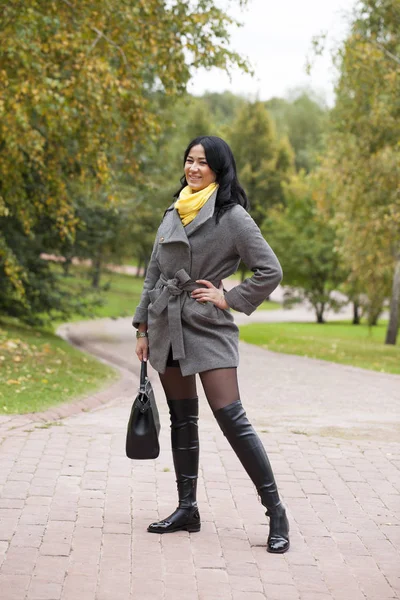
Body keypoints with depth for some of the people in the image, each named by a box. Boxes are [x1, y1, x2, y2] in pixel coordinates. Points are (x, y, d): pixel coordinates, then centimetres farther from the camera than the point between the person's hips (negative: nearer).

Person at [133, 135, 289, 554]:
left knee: (230, 417, -11)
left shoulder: (232, 216, -8)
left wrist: (230, 299, -10)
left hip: (208, 329, -6)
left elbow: (270, 271, -10)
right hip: (167, 327, 6)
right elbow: (153, 274, 16)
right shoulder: (173, 213, 11)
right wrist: (143, 327, 13)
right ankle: (187, 508, 20)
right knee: (181, 419, 11)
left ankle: (275, 512, -3)